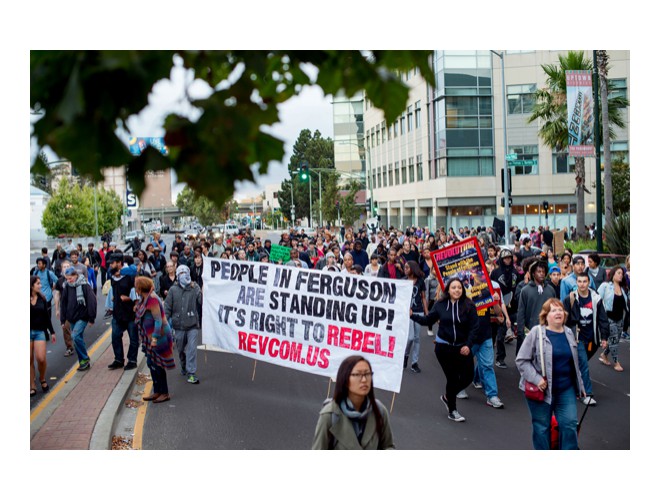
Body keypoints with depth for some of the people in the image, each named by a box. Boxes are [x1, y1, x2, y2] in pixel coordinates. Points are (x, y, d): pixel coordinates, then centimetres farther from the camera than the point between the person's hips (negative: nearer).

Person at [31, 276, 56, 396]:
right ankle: (32, 386, 13)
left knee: (41, 359, -9)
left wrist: (52, 332, 12)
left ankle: (42, 379, 17)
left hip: (40, 332, 2)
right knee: (30, 360, 3)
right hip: (28, 331, -2)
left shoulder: (42, 298, 5)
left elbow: (47, 316, 11)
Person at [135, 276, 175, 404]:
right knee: (151, 364, 13)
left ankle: (165, 393, 8)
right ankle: (157, 392, 23)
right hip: (150, 337, 9)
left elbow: (158, 320, -23)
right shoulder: (144, 299, 9)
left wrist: (155, 338, -26)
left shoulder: (152, 299, -20)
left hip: (158, 336, -9)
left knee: (157, 365, -2)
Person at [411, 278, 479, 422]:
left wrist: (468, 345, -18)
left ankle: (448, 397, 33)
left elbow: (474, 328, -8)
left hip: (462, 348, 1)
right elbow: (428, 320, 4)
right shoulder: (440, 305, -4)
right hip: (443, 347, -1)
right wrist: (412, 316, -8)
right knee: (452, 378, 2)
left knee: (467, 377, 4)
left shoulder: (469, 306, -7)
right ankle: (452, 411, 22)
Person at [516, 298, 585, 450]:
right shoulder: (536, 333, -11)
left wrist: (580, 384, 19)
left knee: (570, 424, 1)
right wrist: (536, 379, -20)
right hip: (541, 390, -4)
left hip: (566, 389, 4)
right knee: (542, 427, 7)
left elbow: (574, 363, 18)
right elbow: (521, 360, -11)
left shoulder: (569, 333, 7)